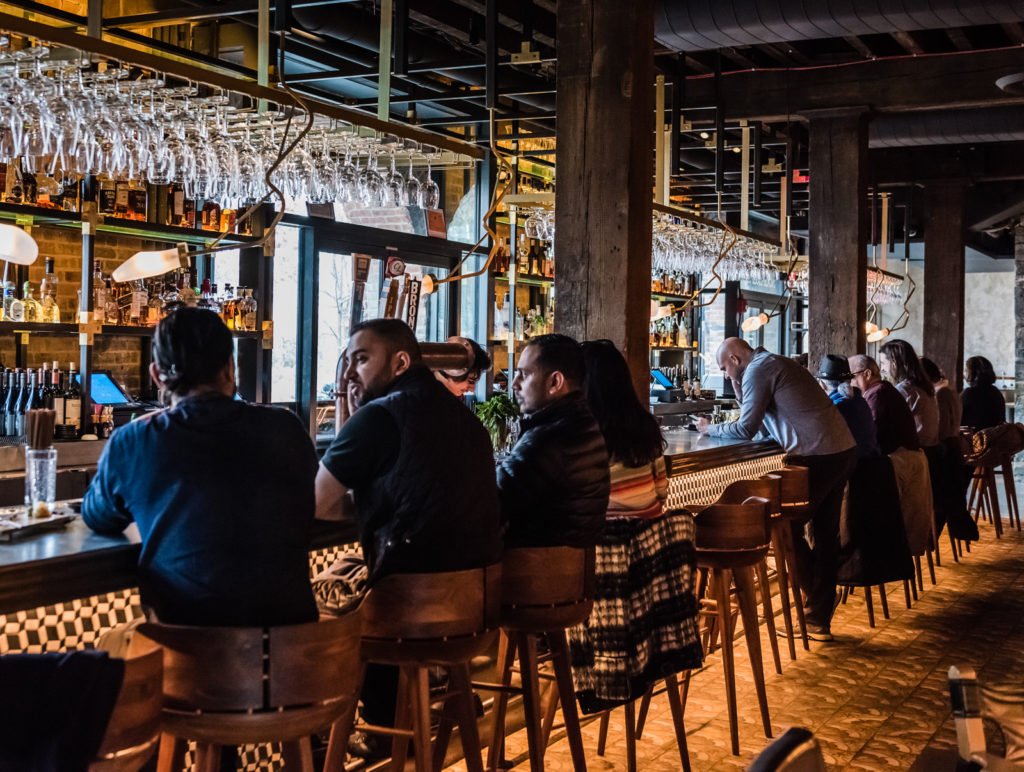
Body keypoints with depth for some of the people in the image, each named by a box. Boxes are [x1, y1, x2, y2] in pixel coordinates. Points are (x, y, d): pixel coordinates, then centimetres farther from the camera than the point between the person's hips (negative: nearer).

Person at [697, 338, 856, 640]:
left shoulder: (758, 370, -7)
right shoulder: (778, 364, 23)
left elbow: (746, 430, -9)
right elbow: (761, 422, 24)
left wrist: (710, 429, 7)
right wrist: (739, 389, 17)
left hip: (816, 456, -10)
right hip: (844, 450, 10)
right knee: (825, 535, 13)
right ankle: (819, 621, 21)